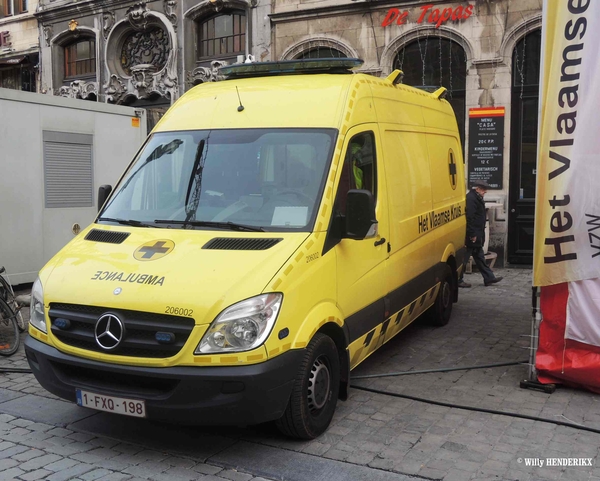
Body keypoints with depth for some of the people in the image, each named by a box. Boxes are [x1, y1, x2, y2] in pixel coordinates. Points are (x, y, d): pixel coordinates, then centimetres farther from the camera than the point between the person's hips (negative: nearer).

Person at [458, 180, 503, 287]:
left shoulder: (476, 198, 16)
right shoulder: (470, 198, -18)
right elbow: (469, 217, -24)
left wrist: (477, 234, 18)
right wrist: (472, 235, -22)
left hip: (476, 235, 11)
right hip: (472, 236, -11)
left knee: (479, 256, 15)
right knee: (464, 258, -3)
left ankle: (489, 278, 22)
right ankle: (458, 280, 4)